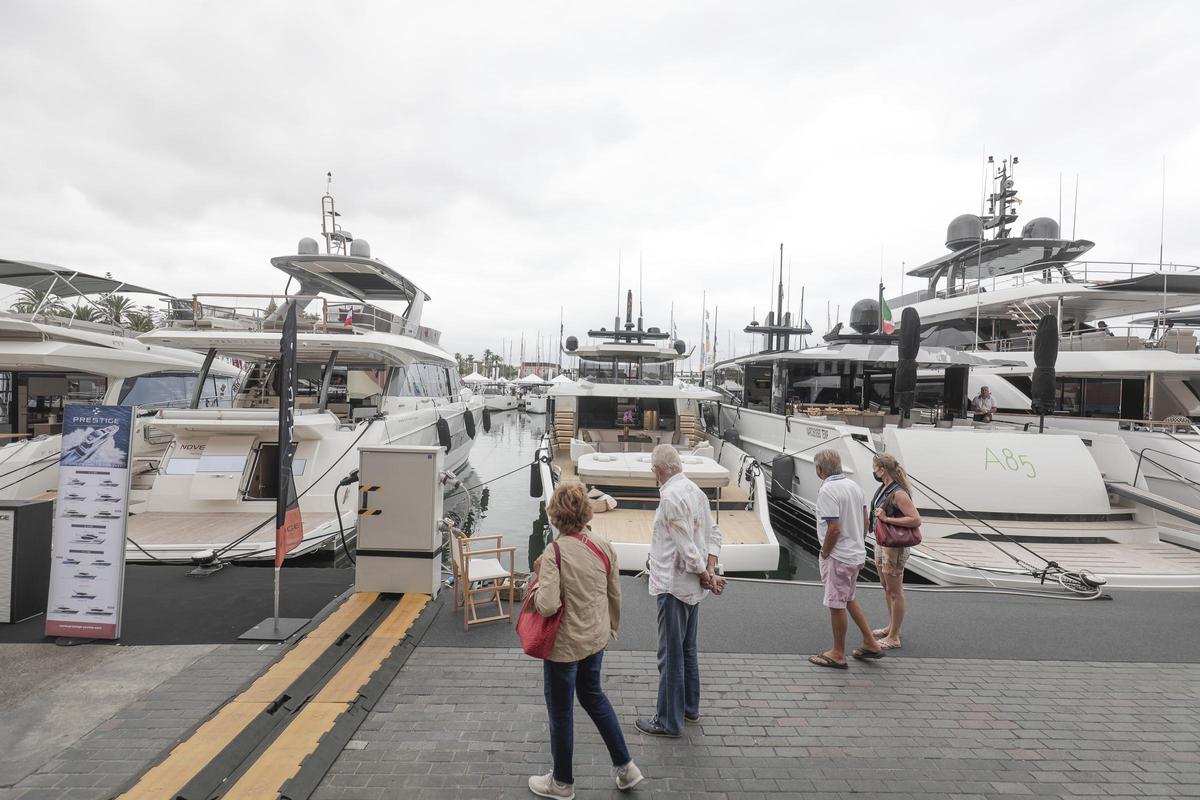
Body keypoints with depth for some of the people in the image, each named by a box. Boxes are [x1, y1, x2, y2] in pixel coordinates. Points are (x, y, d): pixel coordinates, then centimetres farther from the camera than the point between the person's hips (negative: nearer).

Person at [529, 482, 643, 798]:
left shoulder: (554, 553, -25)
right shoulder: (603, 546, -8)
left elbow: (548, 606, -30)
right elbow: (615, 595, 2)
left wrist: (541, 574, -12)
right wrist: (612, 627, 19)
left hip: (564, 644, -6)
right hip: (596, 638, 6)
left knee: (561, 712, 16)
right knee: (593, 695, 29)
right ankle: (625, 766, 36)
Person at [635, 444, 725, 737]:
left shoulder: (670, 496, -21)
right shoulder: (695, 490, 7)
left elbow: (685, 545, -23)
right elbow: (713, 533, 9)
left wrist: (706, 576, -11)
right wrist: (710, 571, 2)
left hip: (673, 586, -9)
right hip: (692, 585, 9)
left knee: (671, 656, 3)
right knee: (688, 650, 22)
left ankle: (669, 721, 16)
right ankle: (689, 708, 37)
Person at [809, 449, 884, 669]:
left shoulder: (827, 490, -21)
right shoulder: (853, 485, 6)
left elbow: (834, 528, -25)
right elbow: (864, 520, 12)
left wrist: (824, 552, -11)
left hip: (838, 556, -9)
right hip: (857, 552, 9)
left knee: (836, 605, 4)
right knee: (848, 599, 24)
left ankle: (838, 654, 17)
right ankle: (870, 643, 28)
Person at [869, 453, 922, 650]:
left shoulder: (898, 493, -23)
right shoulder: (884, 488, 5)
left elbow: (916, 520, -28)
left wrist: (887, 519, -28)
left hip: (895, 547, -10)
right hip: (882, 543, 10)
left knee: (895, 591, 2)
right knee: (886, 587, 21)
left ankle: (893, 638, 12)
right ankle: (891, 627, 37)